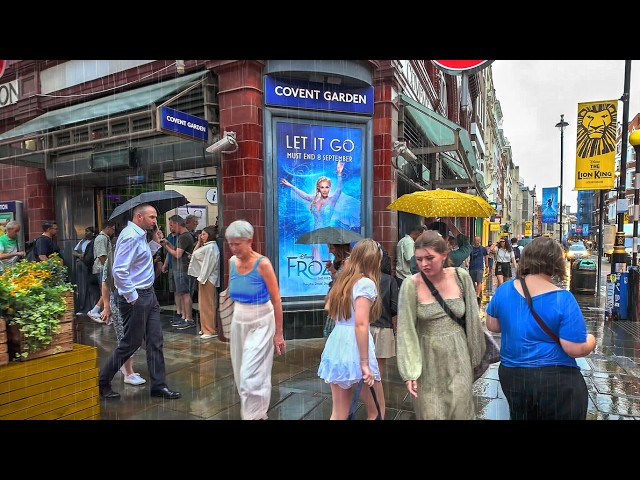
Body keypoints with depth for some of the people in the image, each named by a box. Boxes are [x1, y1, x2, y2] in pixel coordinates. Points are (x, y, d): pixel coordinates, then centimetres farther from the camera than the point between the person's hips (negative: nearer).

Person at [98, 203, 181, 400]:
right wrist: (132, 297, -20)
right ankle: (101, 383, 24)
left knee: (155, 341, 11)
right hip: (136, 298, -10)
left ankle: (158, 385, 21)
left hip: (148, 294, 10)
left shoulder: (140, 235, 12)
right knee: (131, 343, 4)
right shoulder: (131, 236, -19)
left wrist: (155, 242, 11)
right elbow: (119, 270, -26)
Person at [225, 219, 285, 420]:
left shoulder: (263, 264, -17)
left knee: (252, 375, -5)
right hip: (238, 322, 6)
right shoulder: (232, 262, 1)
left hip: (261, 324, -6)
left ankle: (255, 416, 15)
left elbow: (276, 300, -12)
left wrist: (278, 333, -10)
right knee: (241, 374, 14)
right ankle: (247, 411, 35)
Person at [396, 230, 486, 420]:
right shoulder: (411, 285, -13)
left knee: (460, 410, 9)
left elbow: (471, 318, 4)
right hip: (428, 360, -1)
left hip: (458, 356, 2)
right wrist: (409, 372, -12)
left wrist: (474, 354, 10)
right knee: (430, 413, 8)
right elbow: (405, 330, -11)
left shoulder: (461, 277, -6)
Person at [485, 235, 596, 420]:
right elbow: (576, 349, -16)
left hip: (511, 375, 4)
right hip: (556, 379, -4)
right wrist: (591, 341, 4)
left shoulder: (503, 290, -5)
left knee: (519, 416, 23)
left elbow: (492, 325, 7)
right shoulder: (563, 299, -19)